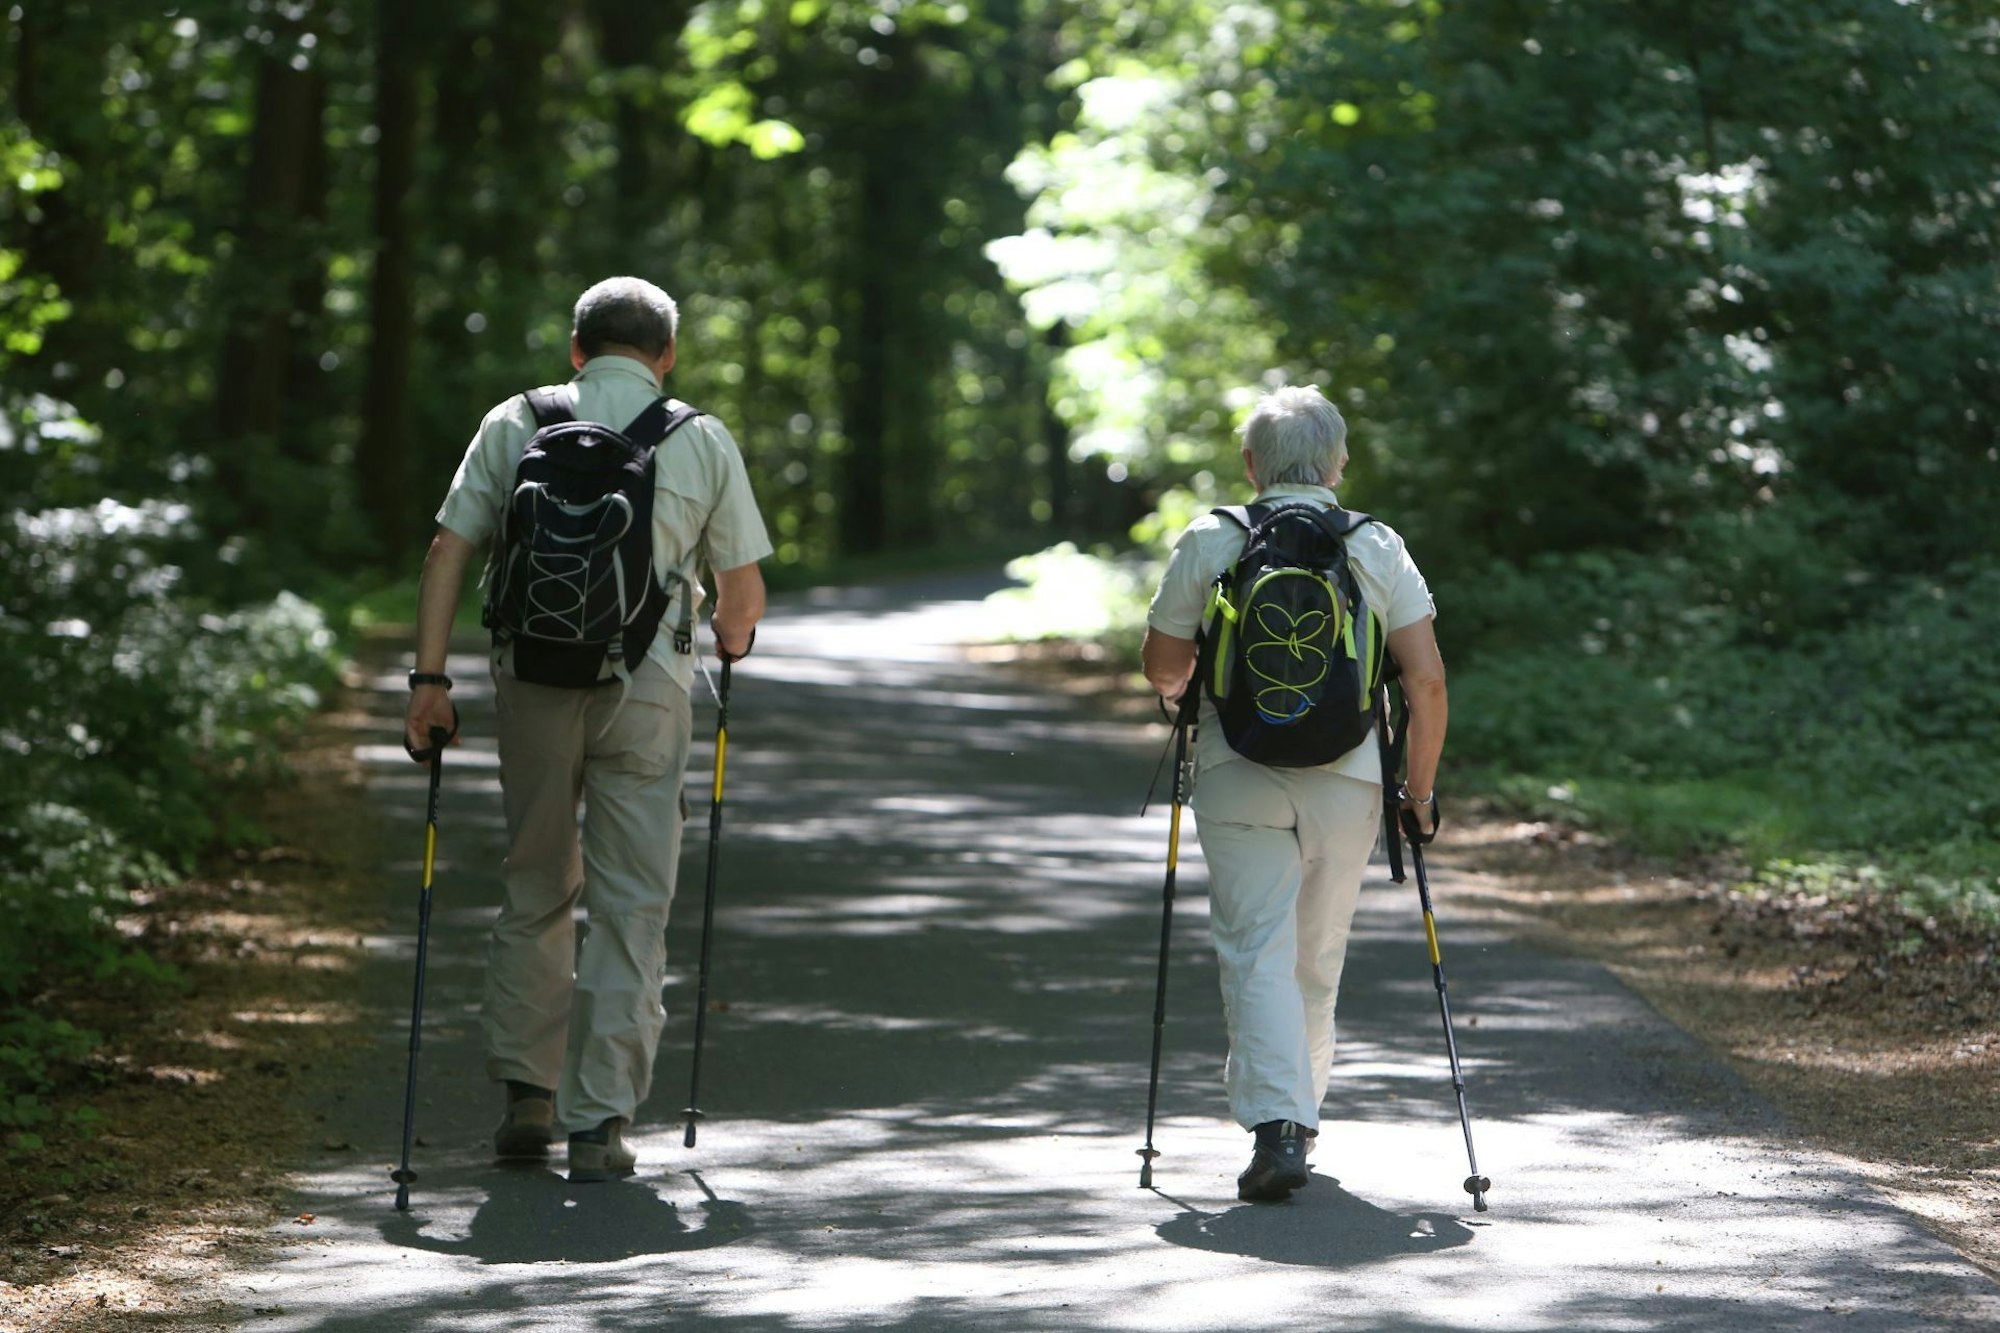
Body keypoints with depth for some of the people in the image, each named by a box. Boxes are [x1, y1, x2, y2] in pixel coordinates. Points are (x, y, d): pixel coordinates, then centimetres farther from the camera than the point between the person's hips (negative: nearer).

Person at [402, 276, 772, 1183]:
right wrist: (728, 642, 28)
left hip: (532, 677, 2)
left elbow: (449, 551, 0)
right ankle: (599, 1125, 0)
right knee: (630, 908, 3)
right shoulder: (702, 441, 6)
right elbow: (744, 593, 6)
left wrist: (429, 679, -1)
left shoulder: (514, 424, 9)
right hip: (646, 687, -2)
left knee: (535, 890, 17)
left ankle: (527, 1094, 17)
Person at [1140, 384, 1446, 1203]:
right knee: (1317, 959, 16)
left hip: (1237, 775, -2)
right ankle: (1298, 1109, 30)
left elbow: (1162, 666, 6)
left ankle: (1277, 1124, -19)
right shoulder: (1378, 548, 2)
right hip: (1348, 778, 2)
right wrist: (1420, 789, 7)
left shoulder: (1208, 544, -1)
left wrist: (1181, 694, 30)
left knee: (1256, 951, -3)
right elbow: (1426, 681, -3)